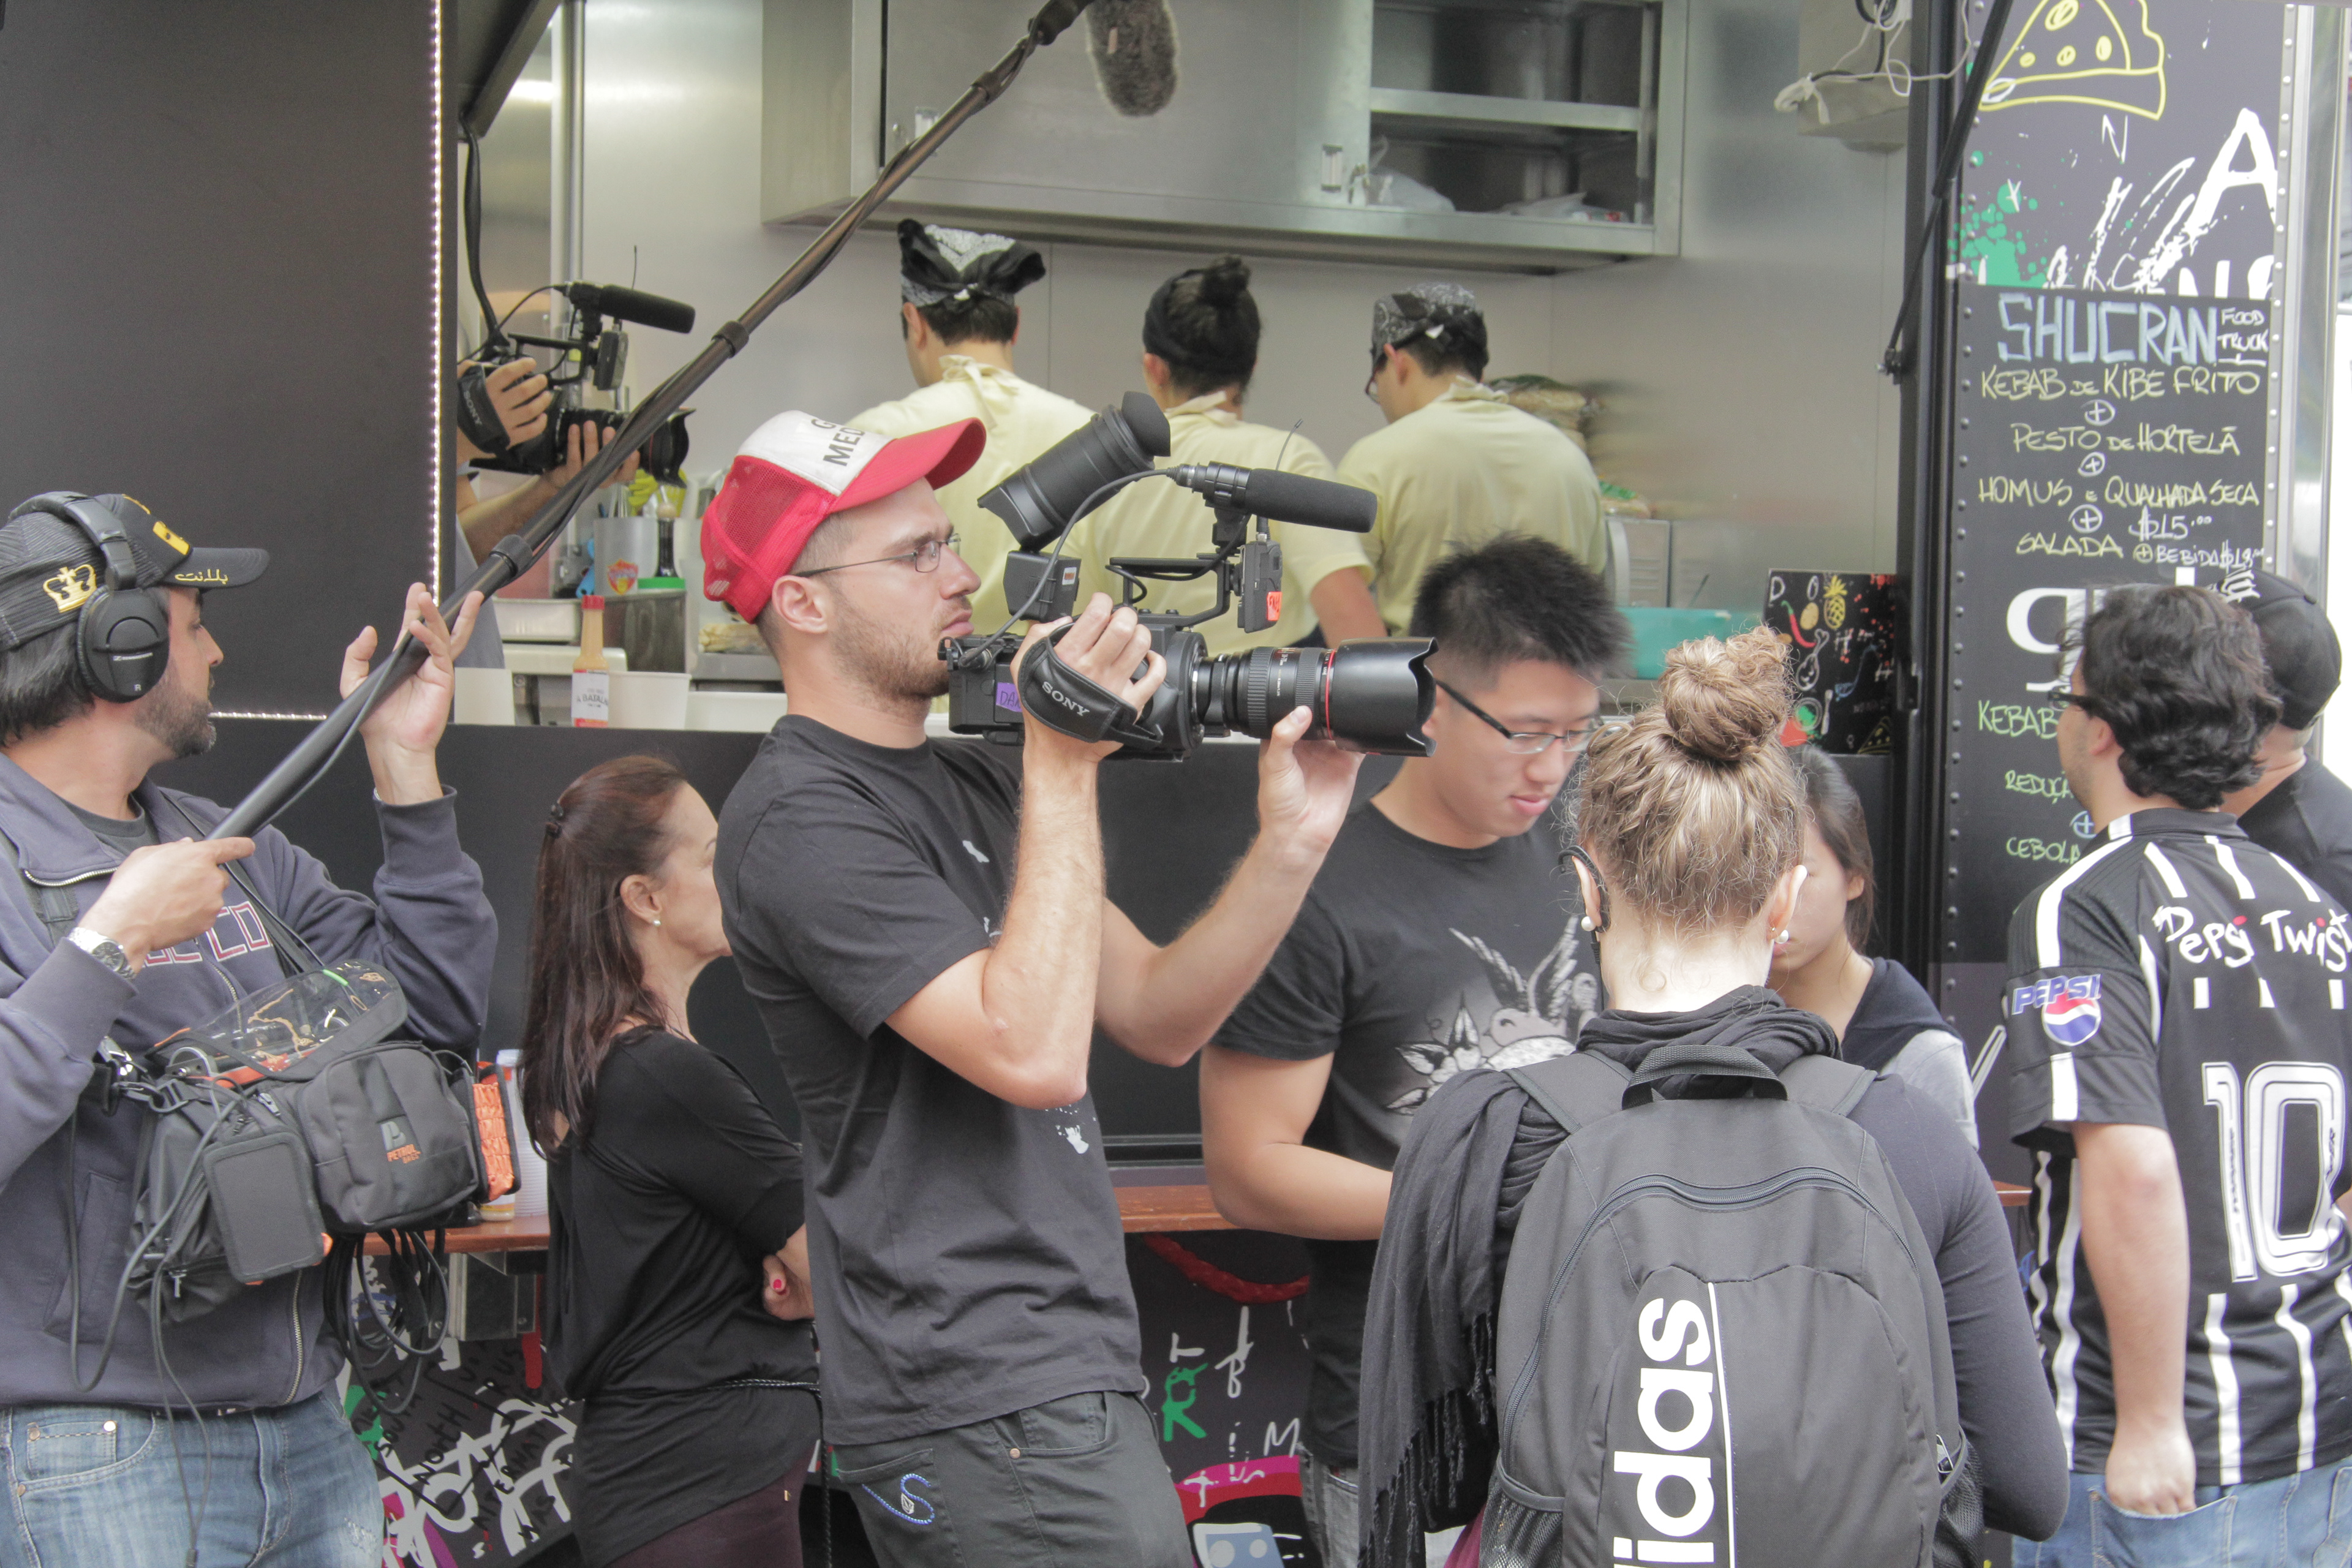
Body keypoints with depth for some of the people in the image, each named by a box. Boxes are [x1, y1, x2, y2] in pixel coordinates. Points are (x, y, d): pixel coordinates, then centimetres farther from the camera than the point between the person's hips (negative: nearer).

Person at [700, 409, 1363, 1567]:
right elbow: (1033, 1052, -23)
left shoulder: (973, 783, 16)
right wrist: (1064, 769, -18)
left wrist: (1291, 844, -3)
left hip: (1066, 1374, 9)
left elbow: (1159, 1018, 11)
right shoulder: (804, 821, -14)